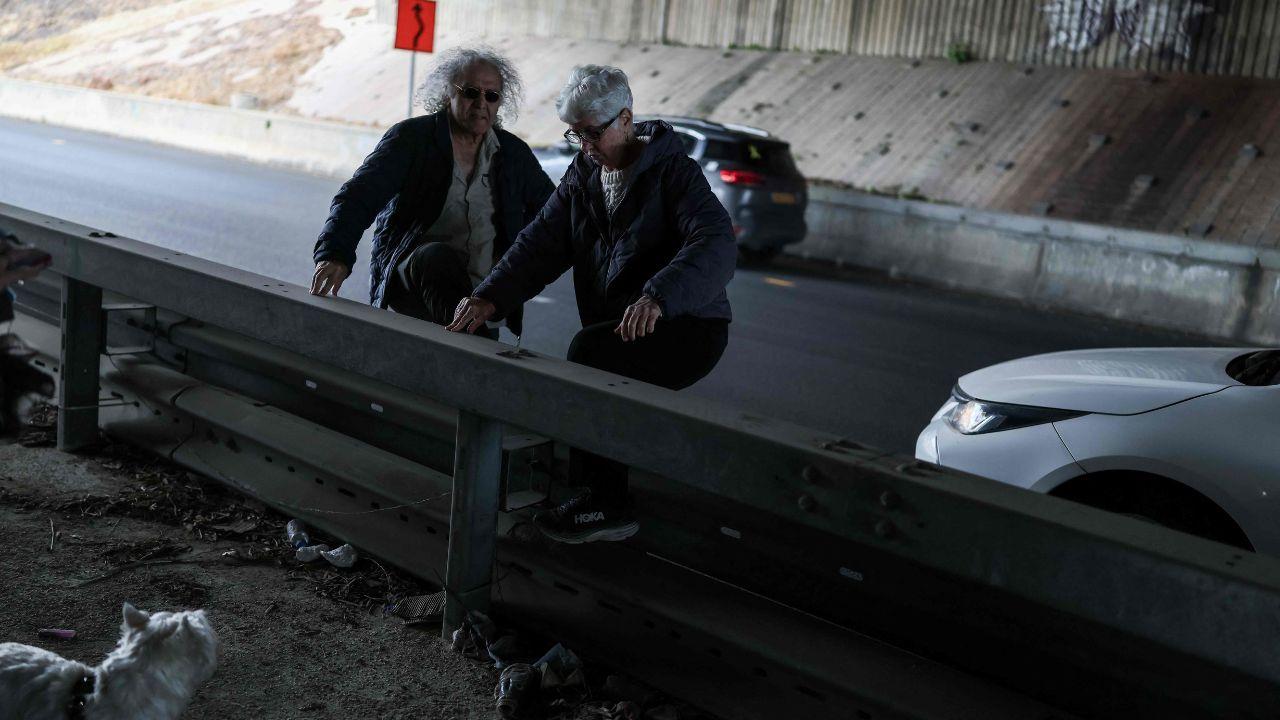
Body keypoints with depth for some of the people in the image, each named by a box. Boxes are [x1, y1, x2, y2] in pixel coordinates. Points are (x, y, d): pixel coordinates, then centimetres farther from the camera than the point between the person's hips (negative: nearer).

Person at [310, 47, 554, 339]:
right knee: (440, 256, -35)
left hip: (479, 295, 5)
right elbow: (359, 196, -12)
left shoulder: (514, 153, 11)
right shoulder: (410, 137, 0)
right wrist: (334, 253, -31)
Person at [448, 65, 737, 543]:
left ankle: (603, 501, -20)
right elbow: (541, 243, 3)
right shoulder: (583, 174, 12)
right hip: (616, 334, 6)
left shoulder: (672, 169, -8)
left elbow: (716, 245, -25)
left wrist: (658, 297, -43)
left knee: (588, 350, -30)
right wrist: (489, 298, -15)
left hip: (686, 327, -6)